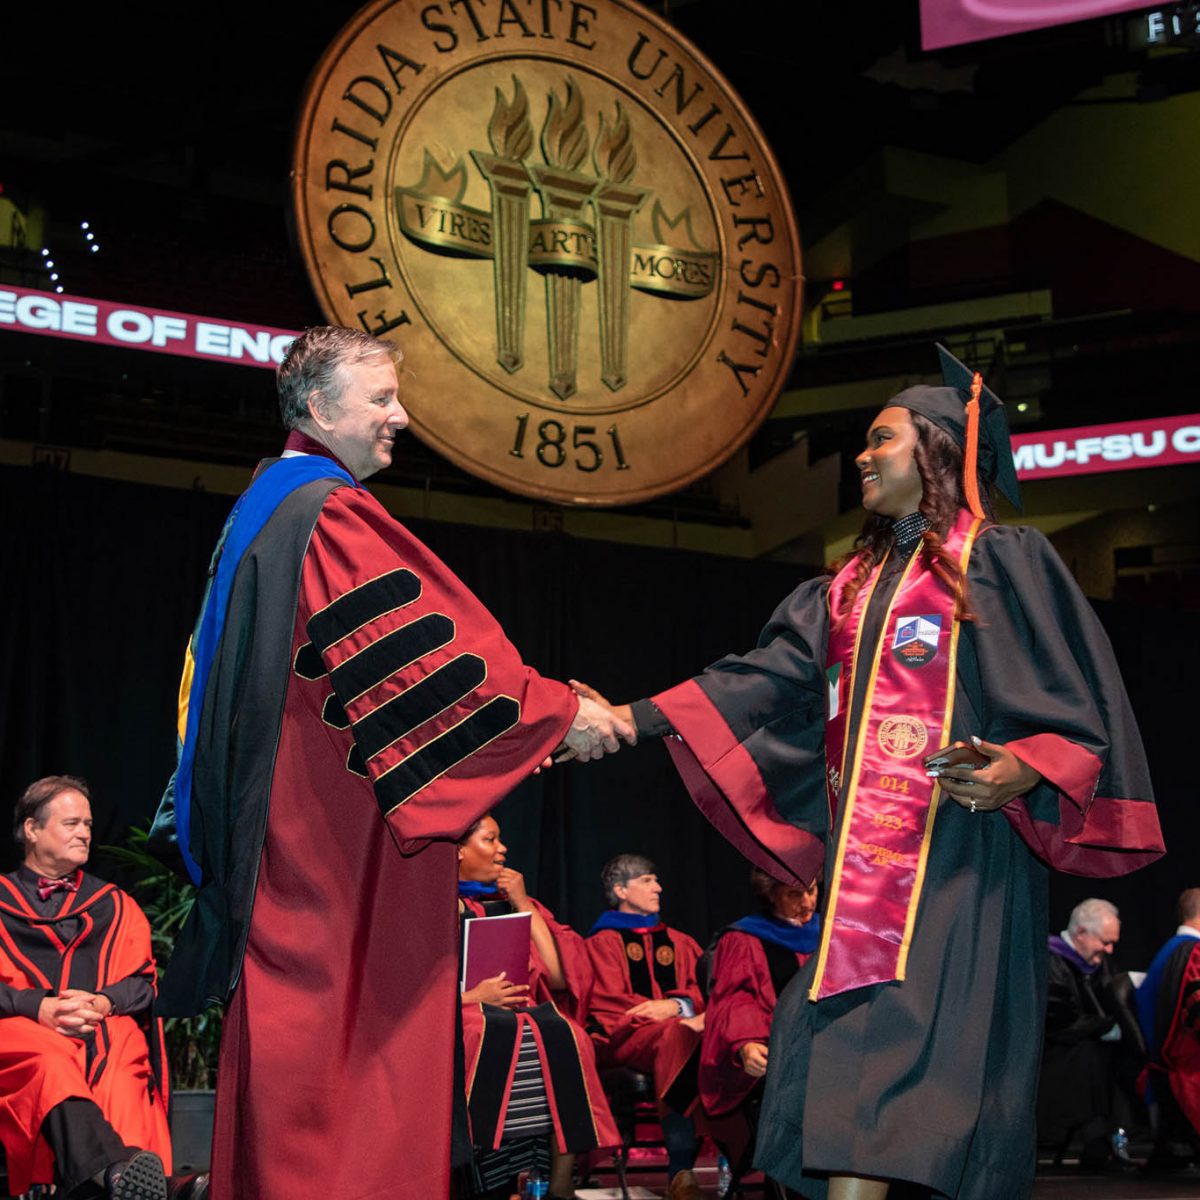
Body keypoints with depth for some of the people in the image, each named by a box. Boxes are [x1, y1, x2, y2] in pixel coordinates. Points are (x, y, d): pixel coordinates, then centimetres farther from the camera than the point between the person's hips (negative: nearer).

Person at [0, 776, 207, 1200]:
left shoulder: (115, 905, 27)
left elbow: (143, 979, 15)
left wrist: (102, 1001, -7)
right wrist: (40, 1007, -12)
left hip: (106, 1026, 2)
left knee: (121, 1076, -36)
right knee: (49, 1065, -40)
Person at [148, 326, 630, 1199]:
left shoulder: (267, 508, 19)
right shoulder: (330, 515, -13)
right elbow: (420, 651, -19)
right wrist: (558, 714, -11)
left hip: (289, 822, 10)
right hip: (342, 835, -10)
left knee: (299, 1020, 12)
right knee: (354, 1026, -7)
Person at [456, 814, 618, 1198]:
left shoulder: (510, 904, 21)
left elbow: (559, 977, 7)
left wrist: (524, 907, 6)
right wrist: (471, 996, -15)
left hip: (525, 1014, 4)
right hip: (462, 1018, -3)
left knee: (567, 1040, -28)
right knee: (489, 1040, -37)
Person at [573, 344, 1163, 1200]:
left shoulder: (1003, 559, 3)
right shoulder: (851, 587, 21)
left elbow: (1079, 702, -3)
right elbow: (767, 678, 11)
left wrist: (1024, 771, -23)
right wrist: (636, 718, 1)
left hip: (960, 848, -6)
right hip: (864, 855, 6)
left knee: (941, 1053, -11)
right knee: (849, 1061, 1)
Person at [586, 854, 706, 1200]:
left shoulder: (679, 942, 28)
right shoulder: (604, 942, 14)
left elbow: (705, 990, 14)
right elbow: (611, 1004, 0)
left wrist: (676, 1006, -10)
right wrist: (679, 1016, -12)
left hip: (678, 1027, 4)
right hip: (627, 1038, -4)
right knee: (681, 1037, -37)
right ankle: (680, 1166, -40)